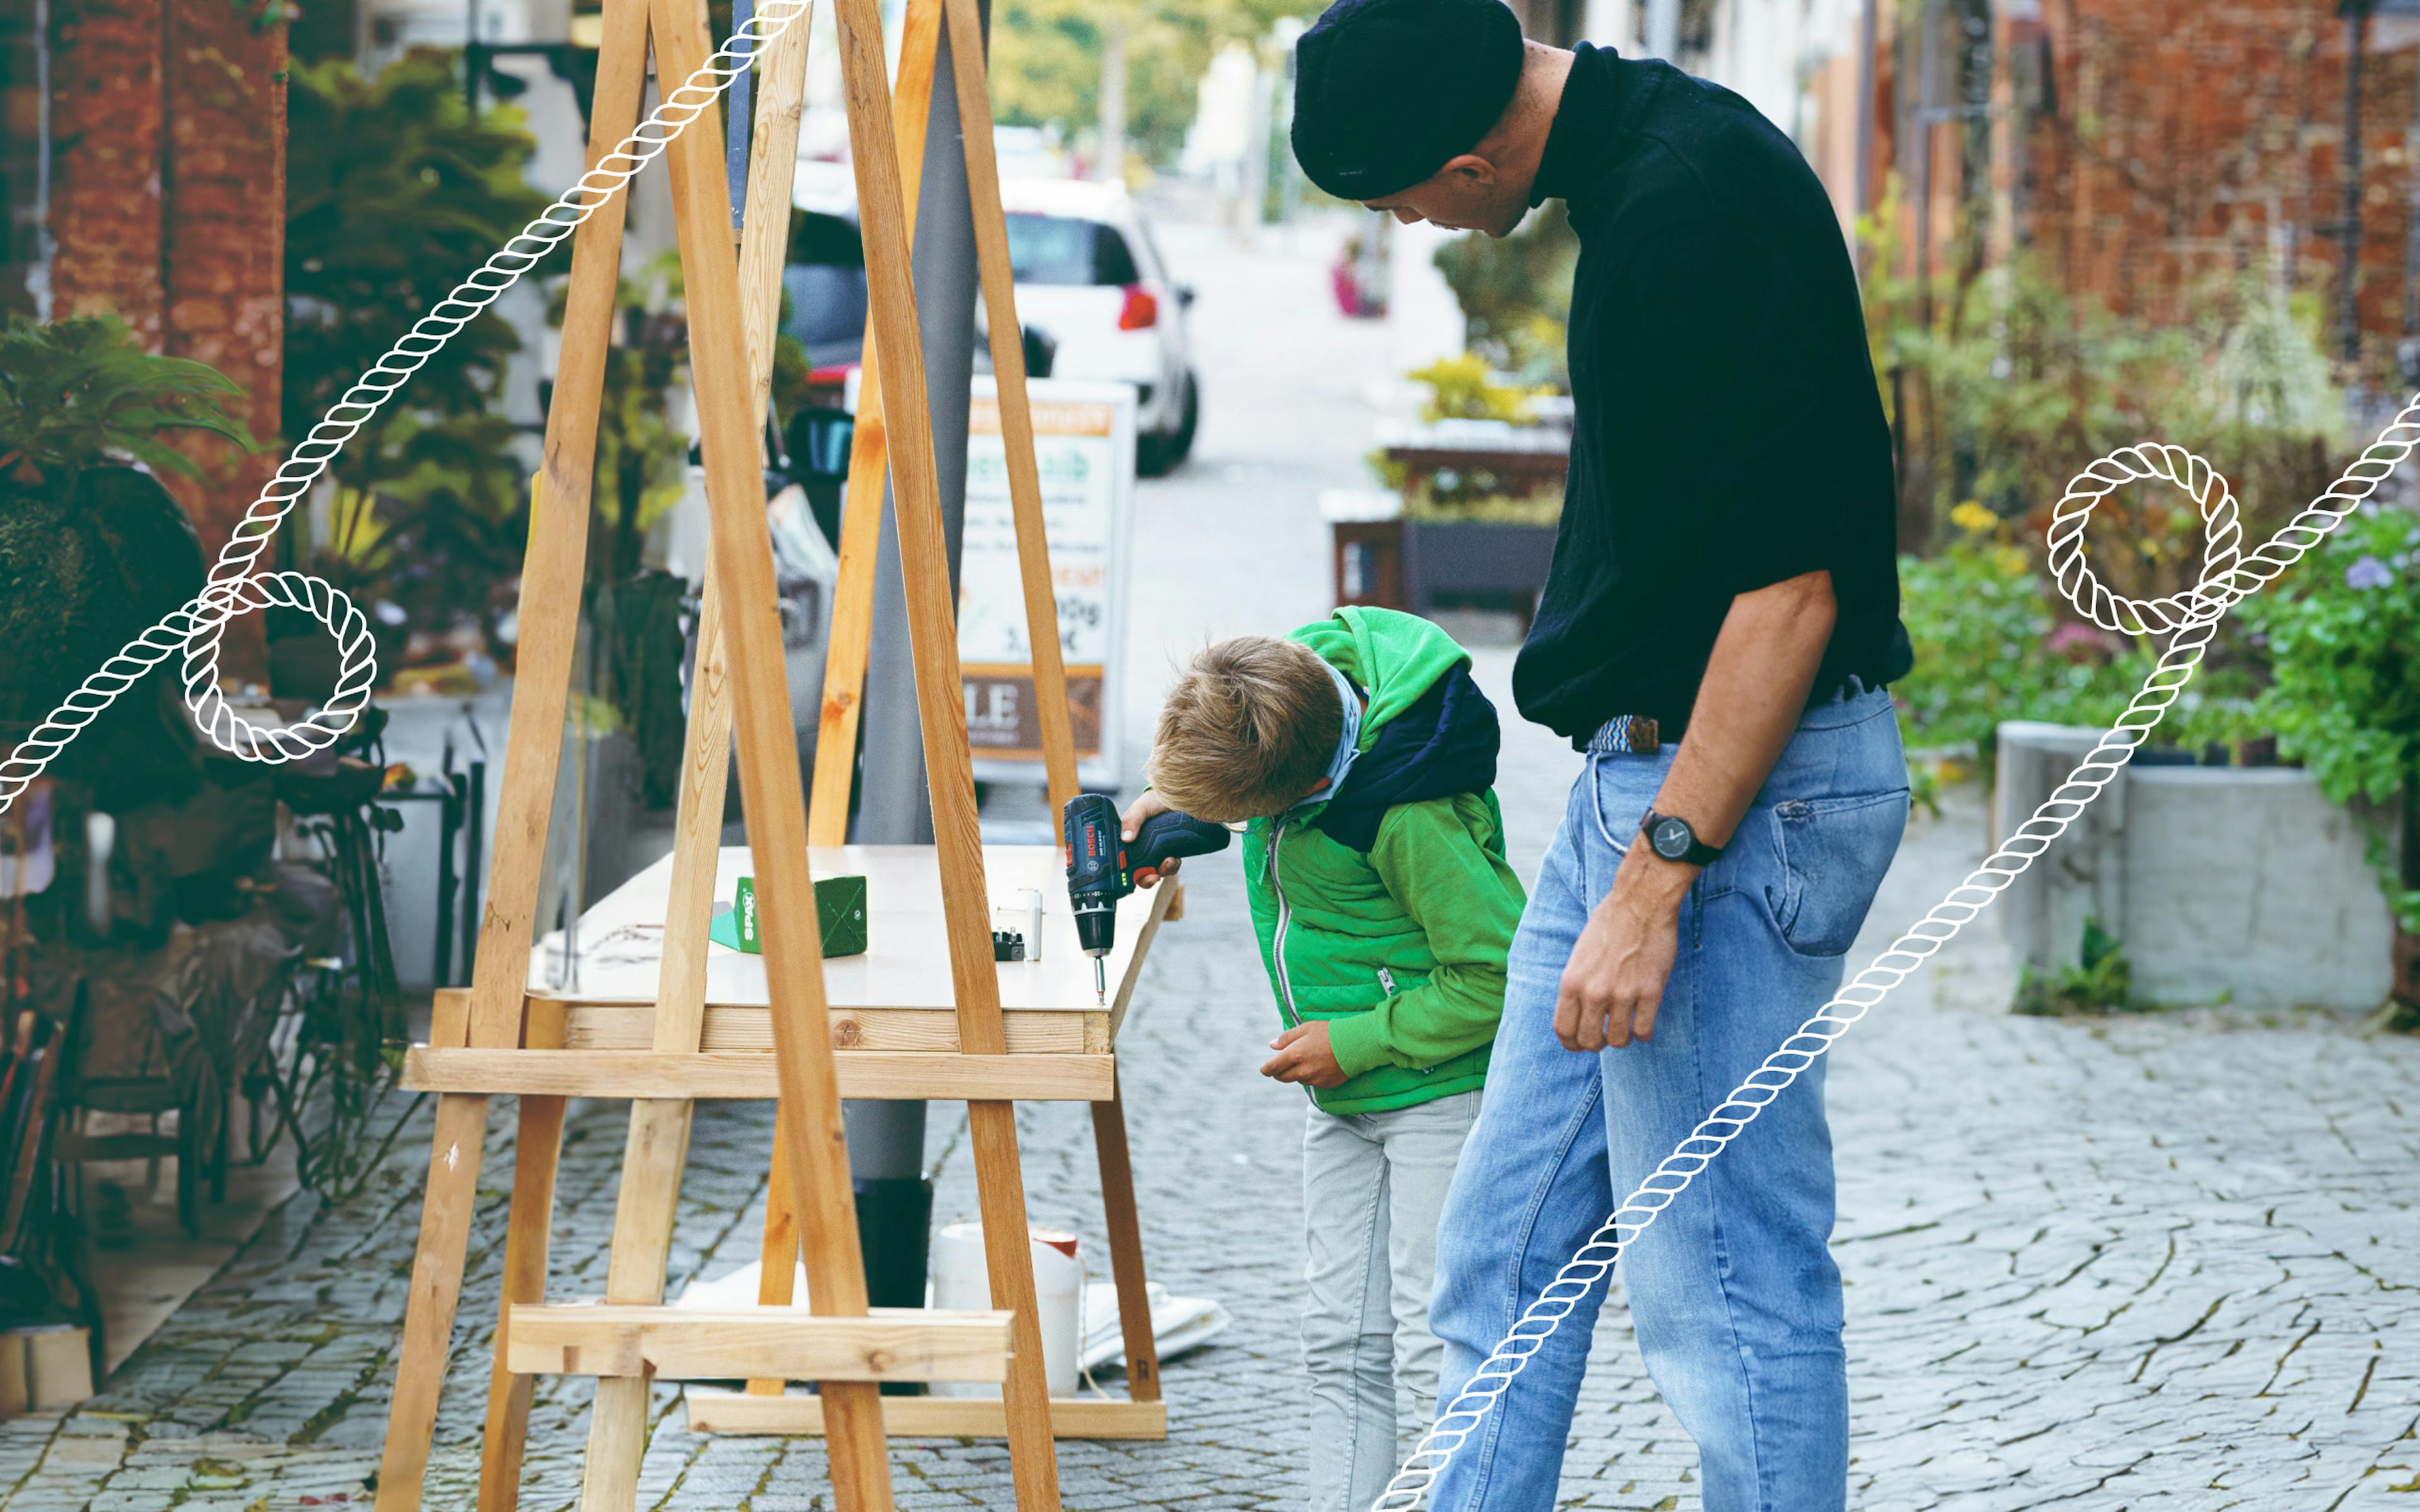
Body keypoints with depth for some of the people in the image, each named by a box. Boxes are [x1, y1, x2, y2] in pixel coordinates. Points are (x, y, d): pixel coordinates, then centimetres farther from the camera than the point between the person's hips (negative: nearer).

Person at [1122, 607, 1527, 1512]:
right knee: (1342, 1343, 8)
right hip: (1347, 1096, 9)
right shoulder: (1309, 660, -8)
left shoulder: (1413, 819, -32)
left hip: (1442, 1088, -9)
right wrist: (1177, 800, 1)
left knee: (1437, 1352, -9)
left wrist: (1357, 1042, -19)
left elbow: (1498, 975, -25)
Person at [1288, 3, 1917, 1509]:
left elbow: (1789, 589, -24)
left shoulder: (1696, 211, -22)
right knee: (1509, 1250, 15)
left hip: (1738, 789, -11)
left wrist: (1657, 881, -23)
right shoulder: (1642, 150, 9)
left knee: (1725, 1279, -4)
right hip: (1650, 772, 11)